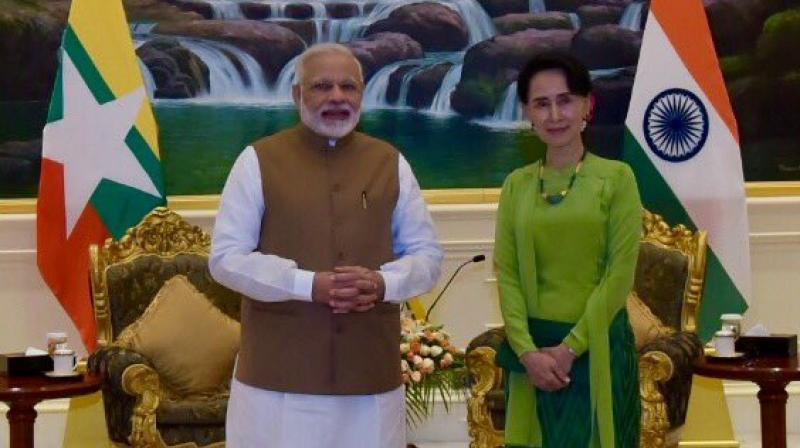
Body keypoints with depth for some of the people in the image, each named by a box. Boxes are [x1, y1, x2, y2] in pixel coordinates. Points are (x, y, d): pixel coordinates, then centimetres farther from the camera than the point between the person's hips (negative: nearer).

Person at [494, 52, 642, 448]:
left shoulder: (616, 177, -3)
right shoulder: (517, 184, 6)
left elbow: (619, 274, -8)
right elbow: (506, 274, 1)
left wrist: (570, 346, -12)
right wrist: (527, 350, -11)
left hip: (597, 347, -3)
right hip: (533, 348, 3)